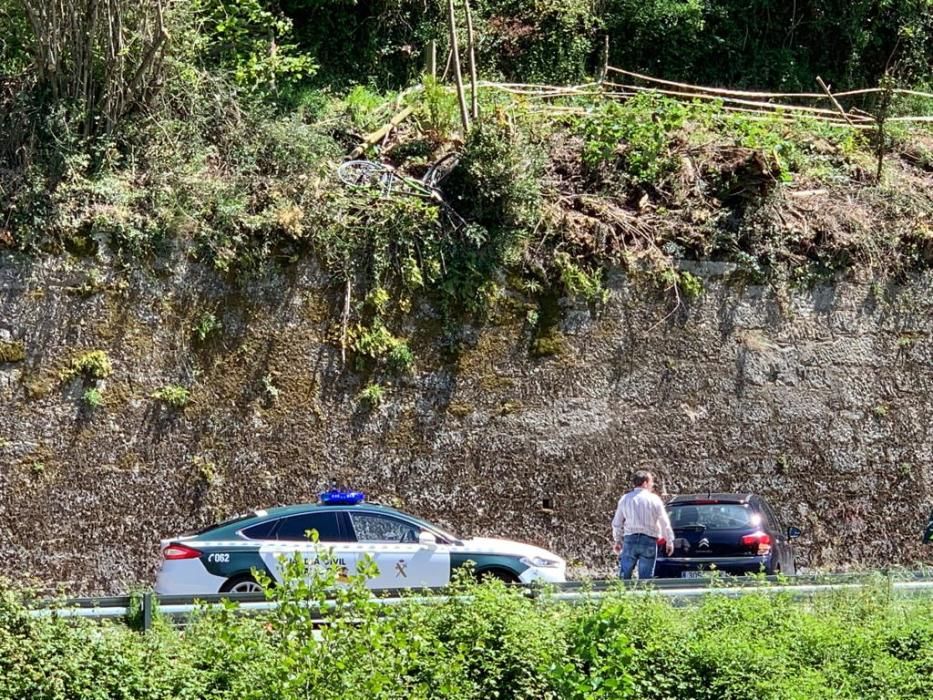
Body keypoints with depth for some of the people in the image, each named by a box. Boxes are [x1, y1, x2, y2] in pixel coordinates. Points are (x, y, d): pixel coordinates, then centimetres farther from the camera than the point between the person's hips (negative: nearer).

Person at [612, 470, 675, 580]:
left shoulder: (625, 499, 5)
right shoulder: (654, 499, -2)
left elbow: (617, 523, 11)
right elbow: (665, 523, 1)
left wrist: (617, 540, 23)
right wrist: (670, 541, 10)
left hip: (630, 539, 2)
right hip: (649, 541, -2)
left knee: (624, 576, 4)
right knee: (646, 578, 2)